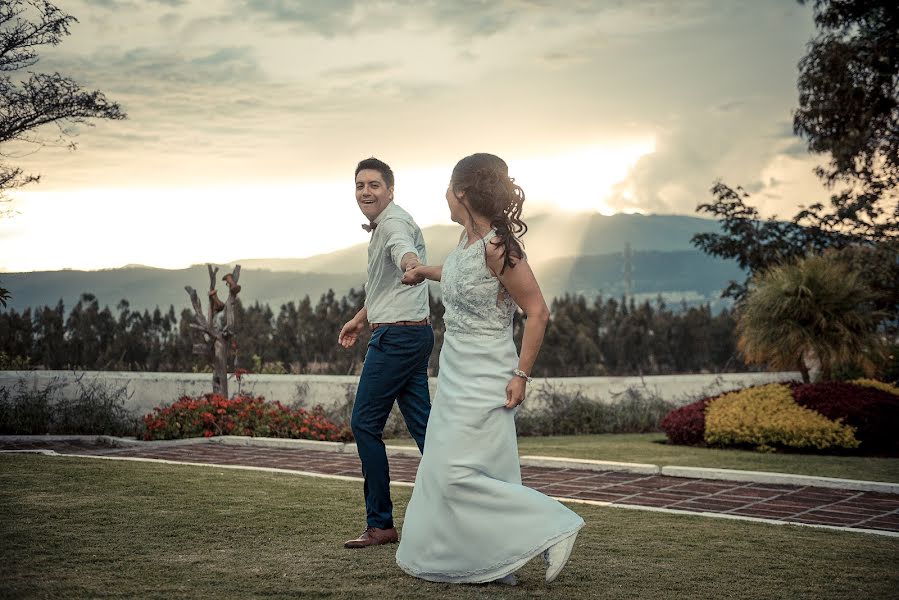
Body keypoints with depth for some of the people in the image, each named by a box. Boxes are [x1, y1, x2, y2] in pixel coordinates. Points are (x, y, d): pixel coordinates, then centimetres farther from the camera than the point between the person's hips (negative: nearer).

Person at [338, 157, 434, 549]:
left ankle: (380, 524, 2)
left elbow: (402, 249, -39)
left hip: (397, 336, -10)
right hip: (413, 334, 10)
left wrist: (412, 264, -61)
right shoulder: (381, 226, 20)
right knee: (422, 423, 9)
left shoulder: (393, 222, -13)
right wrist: (361, 319, 44)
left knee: (365, 424, -4)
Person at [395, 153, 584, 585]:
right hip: (457, 375, 10)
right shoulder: (468, 240, 6)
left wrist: (521, 374, -18)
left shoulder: (496, 247, -20)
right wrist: (425, 271, 42)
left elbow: (538, 312, -18)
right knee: (445, 470, 12)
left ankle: (552, 531, -3)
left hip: (483, 380, -10)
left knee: (460, 475, -10)